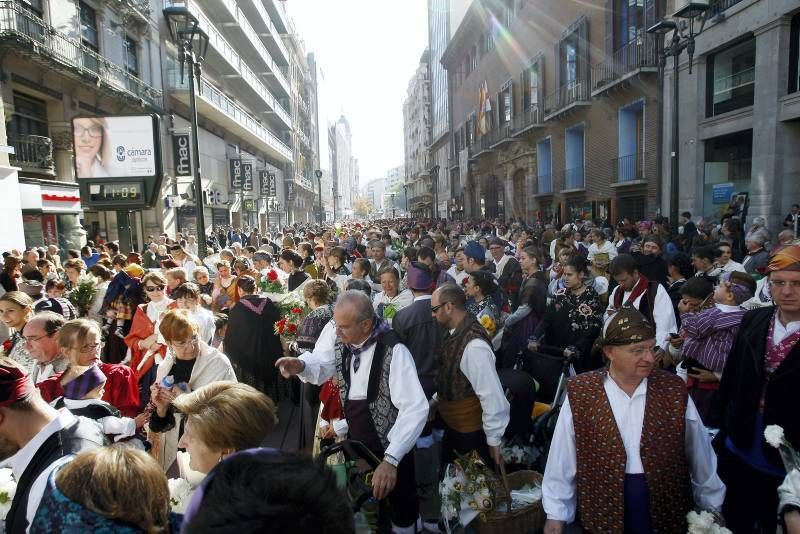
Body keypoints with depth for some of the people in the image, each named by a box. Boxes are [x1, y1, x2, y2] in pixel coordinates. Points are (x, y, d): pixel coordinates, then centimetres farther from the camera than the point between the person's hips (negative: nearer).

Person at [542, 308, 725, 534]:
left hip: (668, 515, 2)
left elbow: (700, 455, 3)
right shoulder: (580, 393, -12)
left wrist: (712, 507, 11)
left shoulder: (674, 390, -8)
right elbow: (562, 461, -6)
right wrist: (555, 514, -3)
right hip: (602, 516, -1)